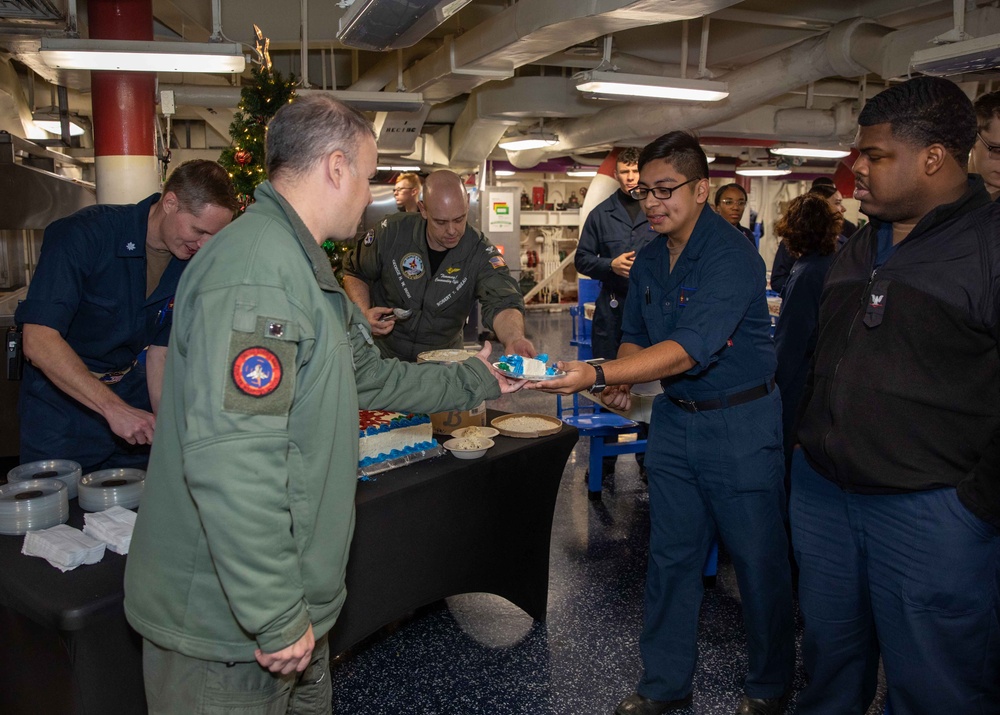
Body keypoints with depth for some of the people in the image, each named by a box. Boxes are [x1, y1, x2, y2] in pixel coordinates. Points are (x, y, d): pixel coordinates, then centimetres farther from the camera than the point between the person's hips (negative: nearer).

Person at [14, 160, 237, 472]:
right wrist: (114, 408, -38)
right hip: (61, 398, -4)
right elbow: (39, 341, -31)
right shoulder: (84, 233, -24)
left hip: (129, 389, 5)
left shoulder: (189, 264, -6)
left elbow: (160, 354, -1)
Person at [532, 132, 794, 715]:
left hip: (740, 423, -6)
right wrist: (620, 380, -6)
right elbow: (636, 335, 16)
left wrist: (597, 375, -41)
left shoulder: (732, 256, -21)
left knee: (759, 559, 8)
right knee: (671, 556, 13)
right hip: (675, 419, 7)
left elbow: (688, 349, -31)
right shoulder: (649, 260, 4)